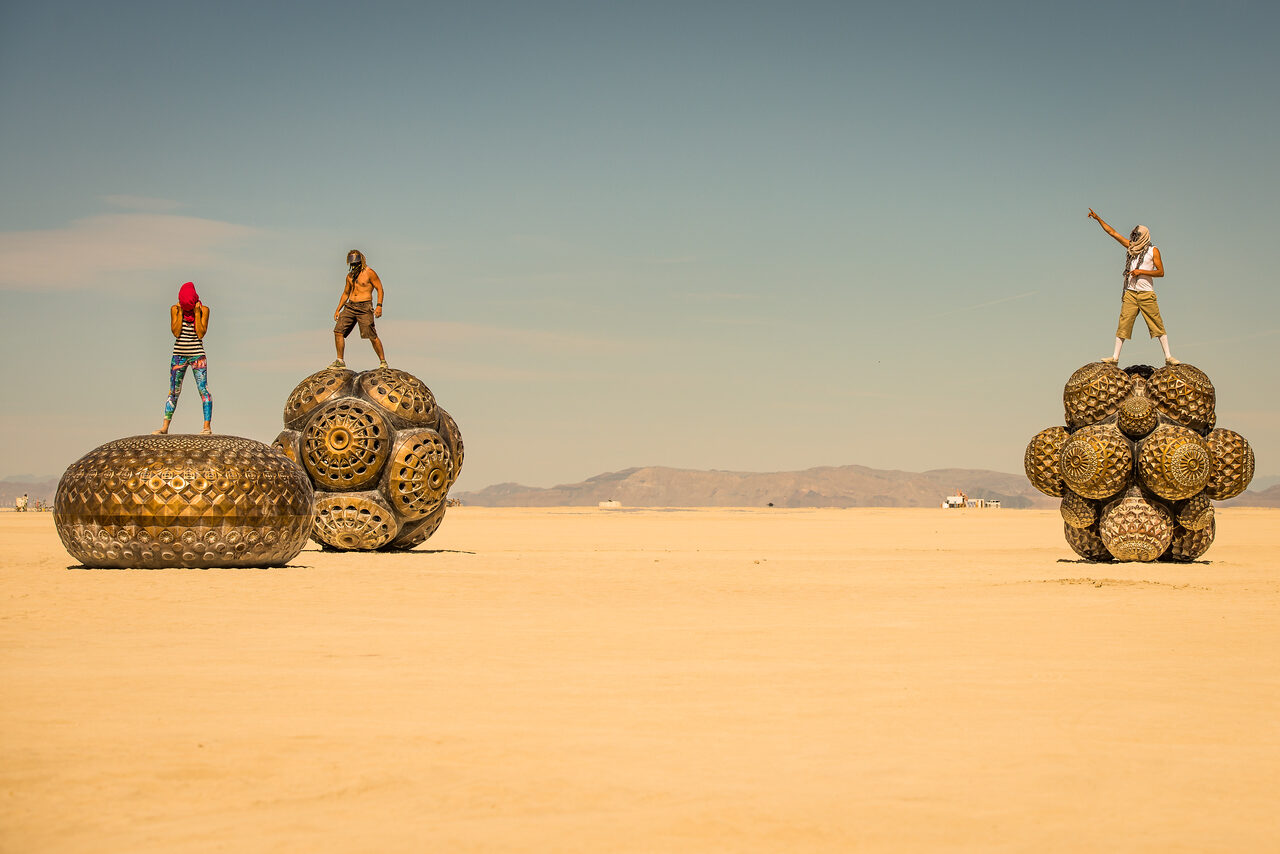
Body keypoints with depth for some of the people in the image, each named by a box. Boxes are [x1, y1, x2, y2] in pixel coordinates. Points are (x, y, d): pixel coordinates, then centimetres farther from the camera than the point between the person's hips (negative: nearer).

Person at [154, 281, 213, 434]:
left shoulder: (204, 310, -4)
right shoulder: (174, 309, 1)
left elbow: (201, 334, -11)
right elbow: (175, 332, -8)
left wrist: (197, 312, -14)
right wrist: (180, 312, -12)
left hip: (197, 354, -2)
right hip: (179, 354, 2)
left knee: (203, 389, -9)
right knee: (173, 391, 3)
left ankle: (207, 426, -9)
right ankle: (165, 427, 5)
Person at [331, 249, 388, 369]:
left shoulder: (369, 272, -3)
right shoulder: (350, 275, 16)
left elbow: (380, 288, -4)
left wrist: (379, 306, -16)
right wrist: (338, 309, 19)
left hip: (364, 307, -6)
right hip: (350, 306, 6)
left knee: (372, 336, -11)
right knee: (338, 331, -4)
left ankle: (383, 361, 1)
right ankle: (340, 361, 3)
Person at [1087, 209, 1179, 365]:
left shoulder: (1153, 250, 2)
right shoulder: (1131, 247, 14)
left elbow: (1160, 272, -4)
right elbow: (1112, 232, 16)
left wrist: (1141, 271, -14)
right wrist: (1098, 219, 14)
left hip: (1147, 294, -3)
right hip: (1130, 293, 4)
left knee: (1158, 325, -4)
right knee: (1123, 324, -2)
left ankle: (1168, 357, -3)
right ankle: (1115, 357, -1)